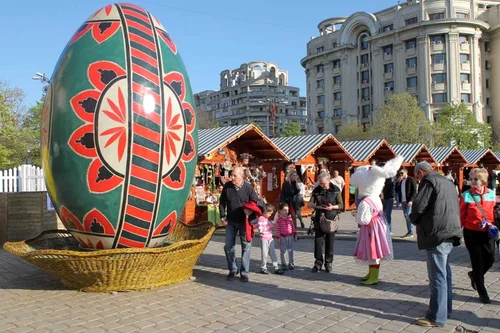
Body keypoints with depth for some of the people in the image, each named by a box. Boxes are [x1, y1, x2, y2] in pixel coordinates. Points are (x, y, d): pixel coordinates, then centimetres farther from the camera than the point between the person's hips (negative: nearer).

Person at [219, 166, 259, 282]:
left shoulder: (248, 188, -13)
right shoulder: (227, 186, -7)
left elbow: (256, 203, -4)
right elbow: (222, 202, 5)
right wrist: (222, 216, -2)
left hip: (244, 222, -2)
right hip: (231, 221, 2)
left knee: (246, 246, 3)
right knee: (228, 246, 4)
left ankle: (244, 272, 14)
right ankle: (233, 269, 22)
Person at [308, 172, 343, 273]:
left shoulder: (336, 190, -3)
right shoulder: (316, 190, 1)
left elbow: (341, 205, 0)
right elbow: (310, 204, 1)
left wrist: (332, 207, -20)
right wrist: (316, 206, -20)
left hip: (331, 219, -1)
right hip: (319, 219, 2)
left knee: (329, 243, 6)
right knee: (318, 241, 1)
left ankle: (328, 263, 18)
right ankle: (318, 263, 11)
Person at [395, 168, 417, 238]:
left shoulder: (411, 180, -5)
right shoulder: (401, 181, 16)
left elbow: (414, 191, -10)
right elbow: (397, 190, 11)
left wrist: (411, 200, -18)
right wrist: (399, 182, -1)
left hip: (409, 201, -7)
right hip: (403, 201, 7)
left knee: (408, 216, -10)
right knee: (406, 217, 8)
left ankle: (411, 232, -5)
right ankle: (409, 232, 13)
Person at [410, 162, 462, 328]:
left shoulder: (429, 181, -9)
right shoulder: (447, 182, 19)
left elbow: (418, 206, -15)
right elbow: (454, 206, 22)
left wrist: (414, 219, 4)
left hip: (438, 233, -10)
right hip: (450, 232, 10)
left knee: (437, 276, -5)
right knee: (444, 273, 20)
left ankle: (437, 317, 1)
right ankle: (445, 308, 32)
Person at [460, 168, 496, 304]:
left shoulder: (491, 194, 0)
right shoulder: (466, 195, -11)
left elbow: (492, 212, 11)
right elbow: (461, 216, -6)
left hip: (487, 232, 4)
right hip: (471, 232, -4)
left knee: (490, 259, 5)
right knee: (477, 261, 3)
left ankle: (474, 275, 37)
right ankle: (482, 292, 17)